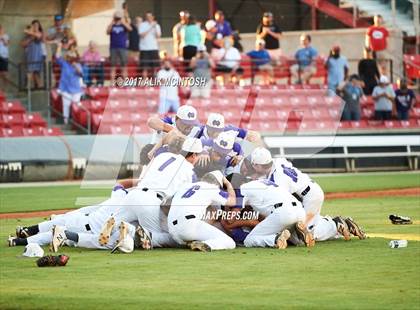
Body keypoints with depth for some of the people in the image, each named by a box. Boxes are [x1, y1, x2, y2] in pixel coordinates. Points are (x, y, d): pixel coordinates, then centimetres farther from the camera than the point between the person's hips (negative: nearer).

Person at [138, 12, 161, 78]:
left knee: (154, 66, 3)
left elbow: (158, 36, -1)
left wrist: (155, 27, -14)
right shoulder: (142, 25, 1)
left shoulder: (156, 25, 9)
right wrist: (151, 28, -13)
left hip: (154, 48, 3)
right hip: (144, 48, -3)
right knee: (145, 67, -5)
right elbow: (142, 35, -11)